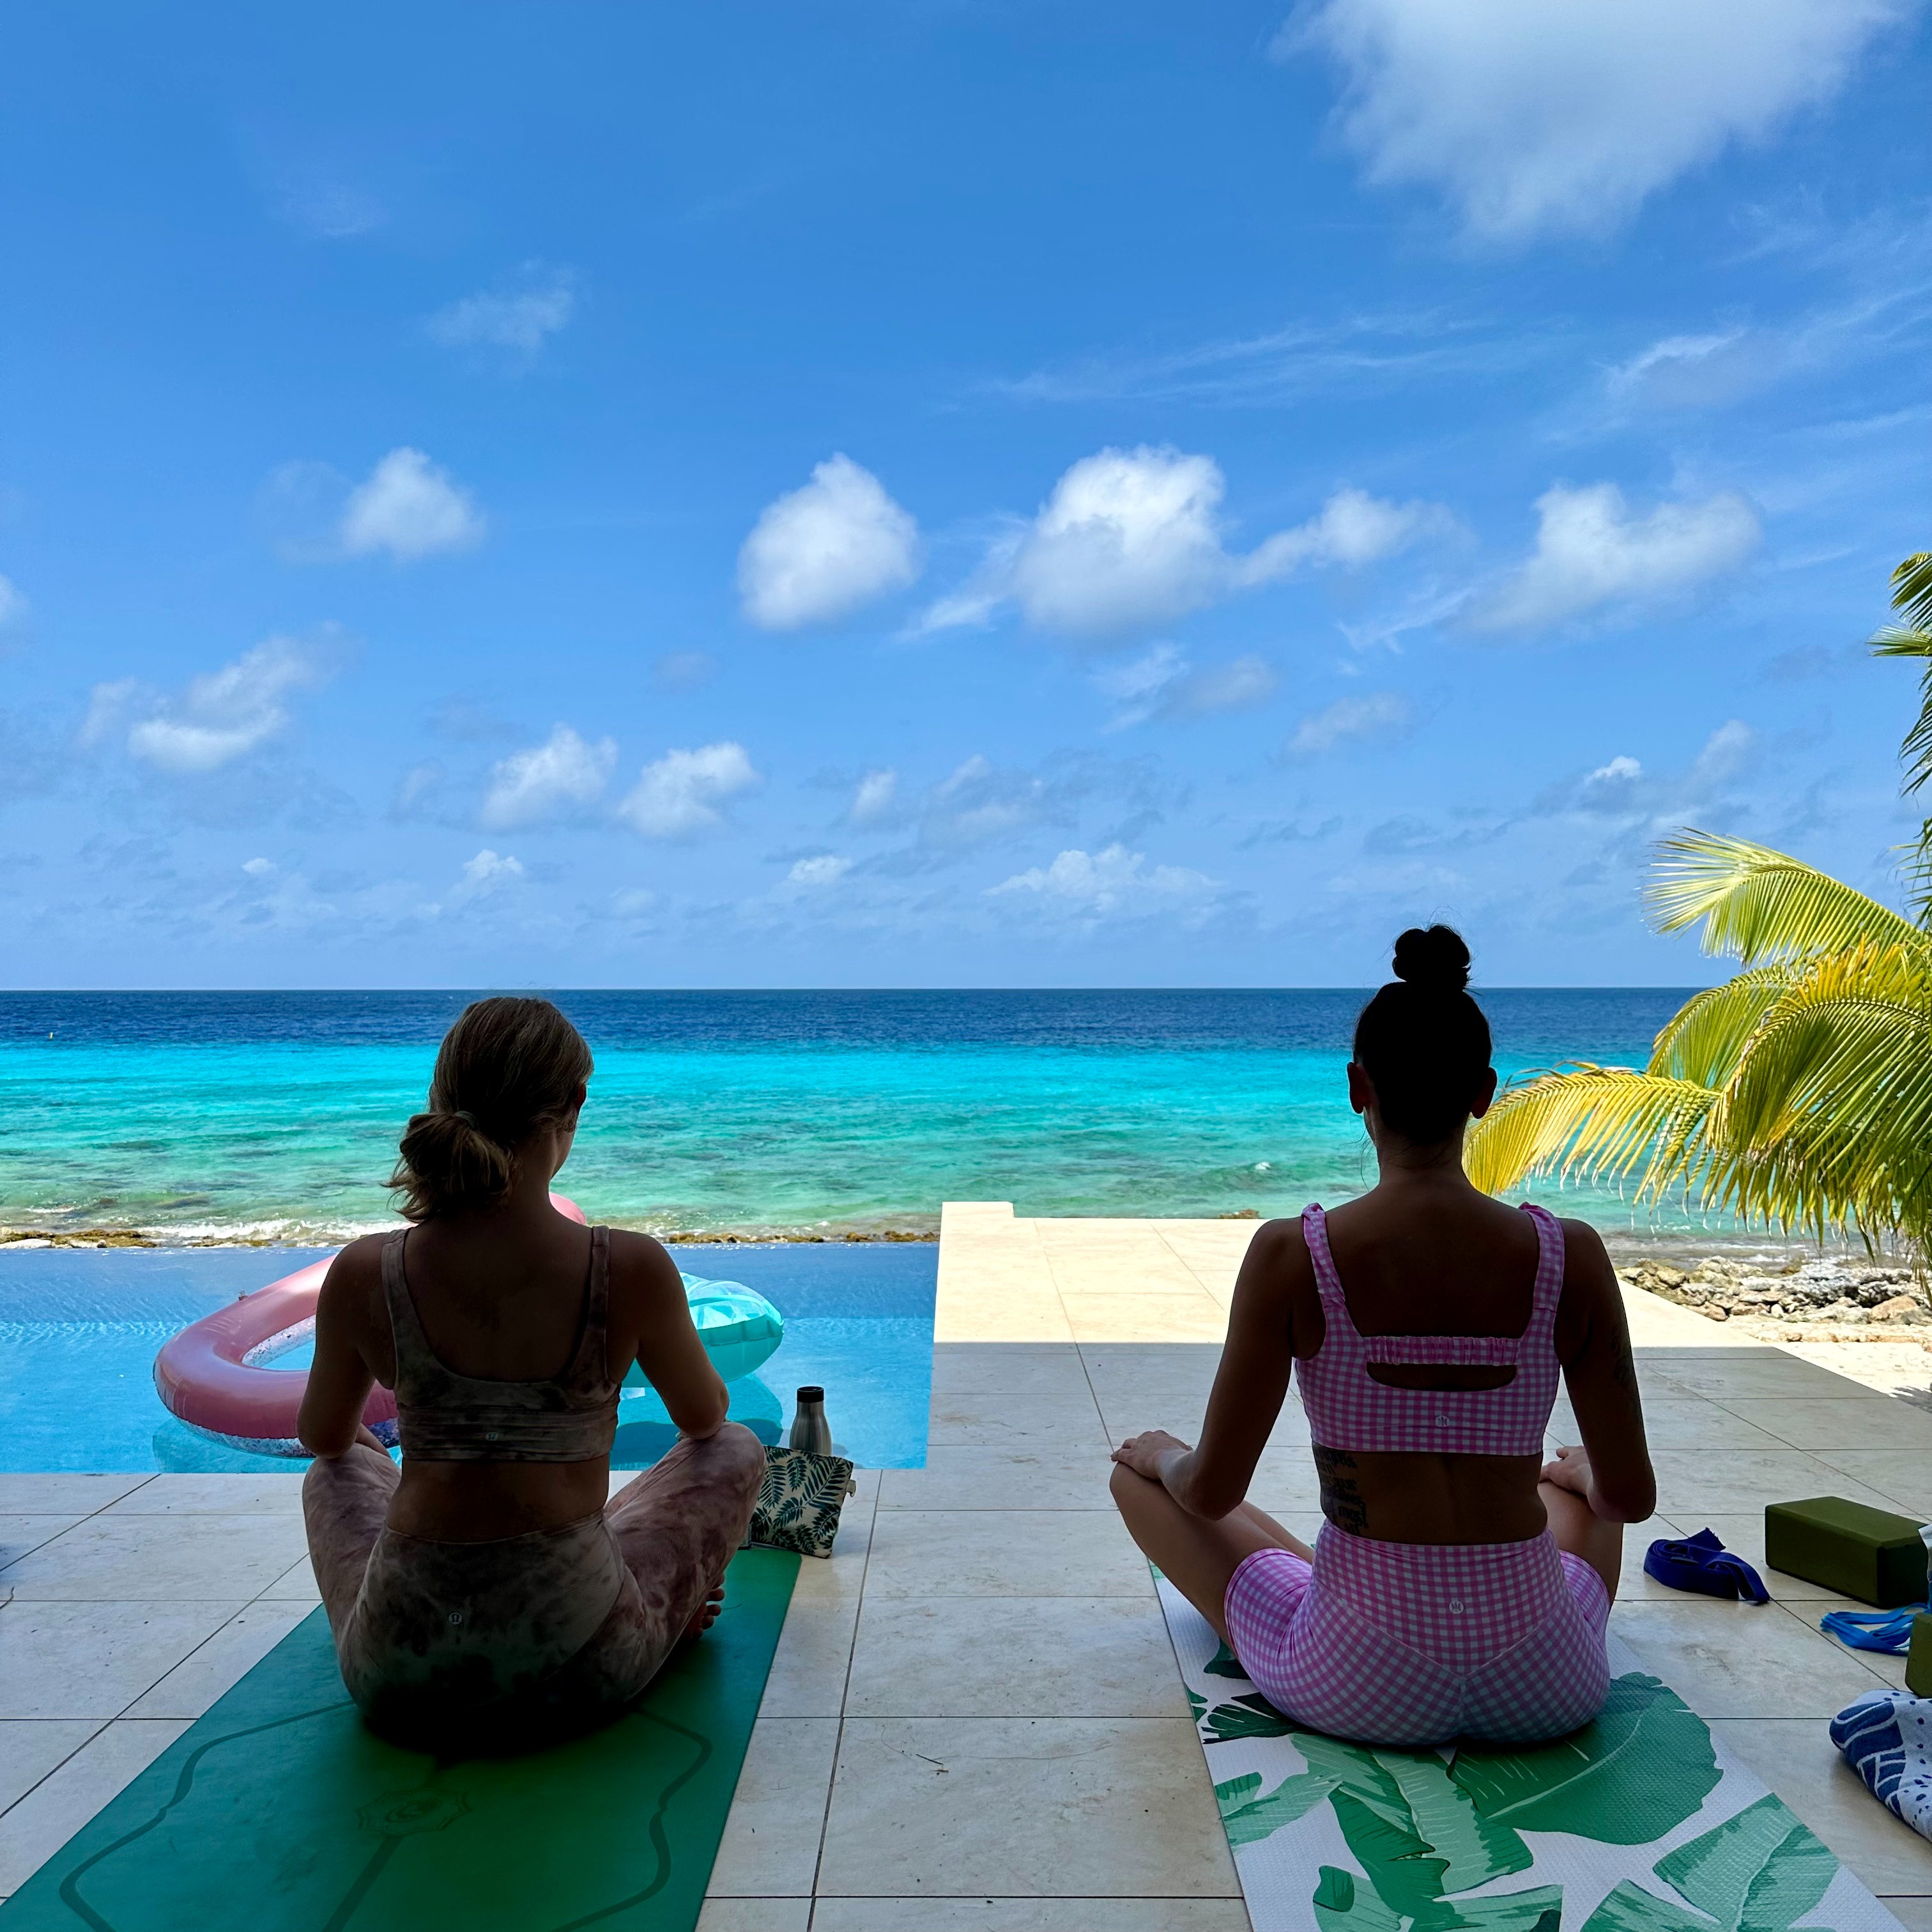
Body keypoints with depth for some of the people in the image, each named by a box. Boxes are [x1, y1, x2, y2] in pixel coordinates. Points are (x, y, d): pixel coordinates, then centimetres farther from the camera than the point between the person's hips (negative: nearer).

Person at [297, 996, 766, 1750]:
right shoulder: (631, 1269, -16)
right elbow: (705, 1418, 5)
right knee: (736, 1452, 22)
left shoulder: (362, 1274, -10)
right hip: (579, 1675, -2)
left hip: (398, 1685, 2)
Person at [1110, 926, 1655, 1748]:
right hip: (1544, 1691, 4)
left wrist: (1165, 1460, 16)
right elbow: (1634, 1497, 1)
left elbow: (1213, 1493, -8)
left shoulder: (1290, 1255, -15)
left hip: (1359, 1689, -3)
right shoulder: (1570, 1257, -9)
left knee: (1138, 1470, 21)